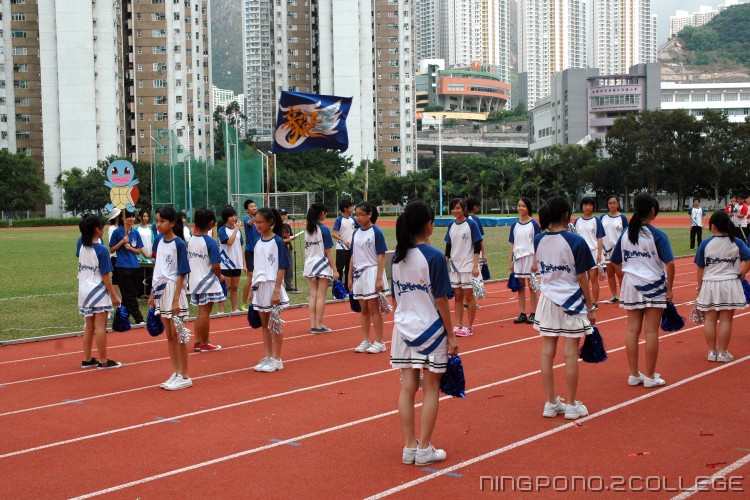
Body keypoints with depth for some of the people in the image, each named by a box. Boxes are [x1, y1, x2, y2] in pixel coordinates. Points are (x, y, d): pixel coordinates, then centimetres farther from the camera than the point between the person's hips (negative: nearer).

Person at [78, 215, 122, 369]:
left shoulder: (82, 247, 2)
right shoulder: (101, 250, -16)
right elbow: (105, 276, -15)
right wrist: (114, 296, -10)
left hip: (84, 292, 7)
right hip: (98, 292, -7)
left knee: (89, 327, 15)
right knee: (100, 327, -1)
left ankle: (87, 359, 20)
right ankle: (103, 361, 4)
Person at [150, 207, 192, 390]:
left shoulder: (179, 244, -11)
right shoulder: (159, 241, 9)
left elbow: (181, 273, -13)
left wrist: (176, 299, -17)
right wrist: (152, 293, 13)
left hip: (173, 290, -7)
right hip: (160, 291, 7)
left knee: (177, 335, -1)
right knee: (169, 335, 12)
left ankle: (184, 377, 8)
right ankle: (175, 373, 21)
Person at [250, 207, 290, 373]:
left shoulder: (277, 241, -9)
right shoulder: (258, 242, 8)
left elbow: (281, 267, -11)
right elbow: (255, 267, 14)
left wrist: (277, 290, -17)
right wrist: (252, 288, 10)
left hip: (272, 285, -6)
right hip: (259, 286, 6)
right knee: (264, 323, 11)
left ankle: (276, 359, 9)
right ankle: (267, 357, 19)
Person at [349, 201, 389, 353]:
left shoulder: (376, 232, -9)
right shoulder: (356, 233, 9)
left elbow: (381, 256, -11)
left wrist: (379, 279, -16)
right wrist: (350, 277, 13)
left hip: (372, 273, -6)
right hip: (358, 274, 6)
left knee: (373, 309, -2)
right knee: (363, 309, 10)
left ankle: (379, 342, 6)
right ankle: (365, 341, 18)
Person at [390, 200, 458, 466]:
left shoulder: (398, 257, 4)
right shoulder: (434, 257, -14)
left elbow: (394, 298, 10)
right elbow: (441, 300, -13)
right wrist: (451, 335, -6)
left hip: (404, 329, 5)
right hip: (430, 331, -5)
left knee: (408, 388, 9)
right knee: (431, 389, 6)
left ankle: (409, 447, 15)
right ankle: (424, 449, 10)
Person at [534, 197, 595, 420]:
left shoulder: (538, 240, 0)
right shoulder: (576, 242, -13)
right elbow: (582, 279, -11)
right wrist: (590, 307, -1)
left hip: (547, 301, 4)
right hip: (571, 302, -4)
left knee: (547, 352, 8)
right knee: (571, 354, 3)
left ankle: (551, 403, 16)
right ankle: (571, 405, 11)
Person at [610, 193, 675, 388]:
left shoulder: (625, 234, 3)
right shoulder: (657, 235, -11)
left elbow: (615, 262, 7)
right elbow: (670, 264, -16)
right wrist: (669, 289, -7)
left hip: (631, 286, 4)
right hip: (654, 287, -4)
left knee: (633, 330, 8)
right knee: (651, 332, 2)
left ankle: (634, 375, 14)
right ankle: (650, 376, 9)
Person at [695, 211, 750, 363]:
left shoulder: (706, 243, -5)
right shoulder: (736, 243, -3)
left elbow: (700, 269, -1)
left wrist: (699, 287, 10)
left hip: (710, 285, 0)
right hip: (730, 285, 0)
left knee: (710, 319, 10)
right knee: (726, 320, 5)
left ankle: (712, 352, 16)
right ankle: (722, 353, 10)